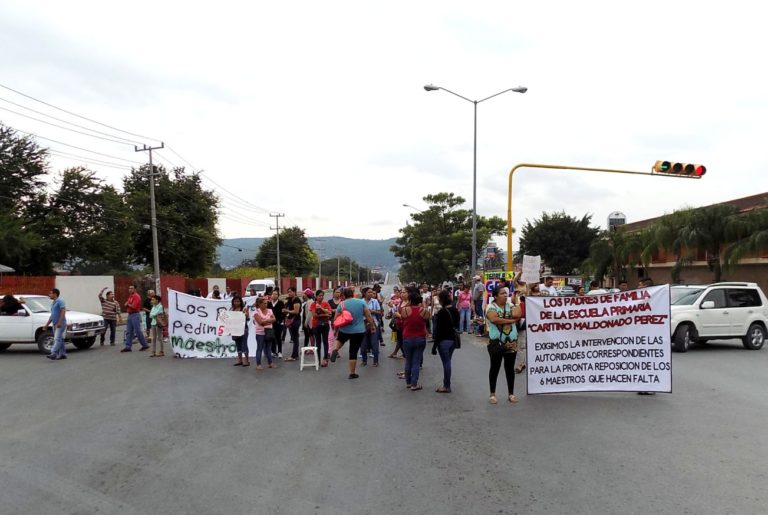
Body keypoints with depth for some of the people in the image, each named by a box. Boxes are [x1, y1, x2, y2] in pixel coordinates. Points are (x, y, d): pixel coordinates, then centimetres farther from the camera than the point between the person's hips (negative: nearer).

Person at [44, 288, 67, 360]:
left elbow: (63, 312, -19)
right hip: (55, 324, 9)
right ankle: (63, 354, 15)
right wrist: (47, 325, 23)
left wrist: (59, 322, -27)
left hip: (60, 324, -9)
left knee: (57, 339, -16)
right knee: (60, 340, 11)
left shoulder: (60, 301, -7)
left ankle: (53, 354, -24)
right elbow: (52, 315, 26)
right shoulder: (53, 303, 21)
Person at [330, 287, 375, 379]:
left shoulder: (341, 305, -7)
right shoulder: (361, 302, -6)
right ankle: (352, 373, 12)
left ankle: (336, 350, 5)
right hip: (359, 331, 0)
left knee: (340, 339, 33)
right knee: (353, 352, 8)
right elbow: (368, 316, -3)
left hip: (345, 330, 0)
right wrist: (371, 325, 12)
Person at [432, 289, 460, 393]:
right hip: (454, 339, 7)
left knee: (446, 362, 0)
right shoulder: (455, 310, 5)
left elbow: (438, 330, -17)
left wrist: (434, 345, -11)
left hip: (444, 341, -7)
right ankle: (447, 383, 24)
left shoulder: (442, 312, -17)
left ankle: (447, 386, 8)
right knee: (447, 362, 16)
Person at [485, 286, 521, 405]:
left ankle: (511, 394, 21)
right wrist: (511, 320, -18)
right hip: (496, 342, -4)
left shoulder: (510, 305, 8)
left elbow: (518, 315, -8)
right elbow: (493, 319, -25)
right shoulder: (491, 307, -7)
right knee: (495, 368, 6)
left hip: (511, 342, 4)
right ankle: (492, 394, 15)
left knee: (510, 368, 10)